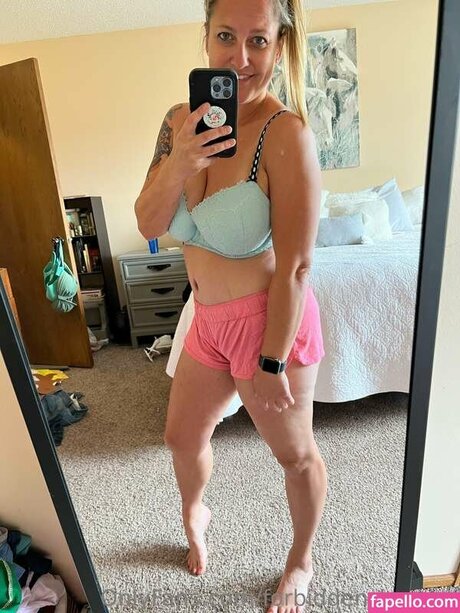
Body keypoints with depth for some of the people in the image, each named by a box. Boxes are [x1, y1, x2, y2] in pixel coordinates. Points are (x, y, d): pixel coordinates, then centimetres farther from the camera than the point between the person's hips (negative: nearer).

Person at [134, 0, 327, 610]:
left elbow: (295, 265, -19)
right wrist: (176, 166, -19)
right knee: (182, 435, 24)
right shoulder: (182, 120, 2)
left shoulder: (286, 132, -18)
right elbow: (149, 226, -1)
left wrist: (272, 362, -15)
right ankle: (195, 513, 60)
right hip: (210, 320, 7)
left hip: (268, 321, -6)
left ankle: (302, 560, 51)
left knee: (295, 453, 17)